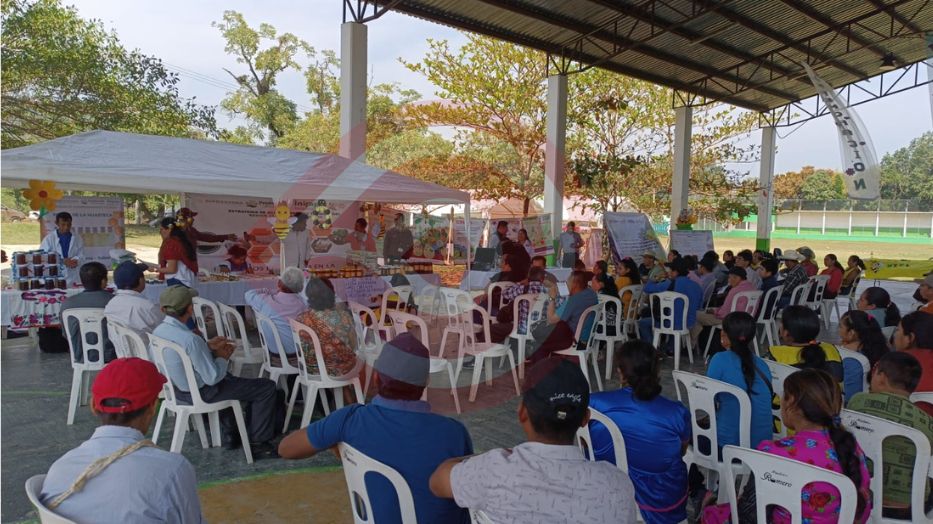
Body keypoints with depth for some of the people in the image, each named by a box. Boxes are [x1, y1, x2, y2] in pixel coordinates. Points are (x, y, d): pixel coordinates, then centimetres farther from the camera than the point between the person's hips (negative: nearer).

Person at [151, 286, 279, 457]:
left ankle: (229, 436, 41)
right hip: (201, 394, -9)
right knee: (267, 387, -3)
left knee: (228, 379, 37)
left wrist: (208, 346, 5)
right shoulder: (191, 340, -33)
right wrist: (223, 357, -9)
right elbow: (212, 378, -26)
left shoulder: (157, 332, -7)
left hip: (177, 389, 9)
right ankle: (258, 443, 8)